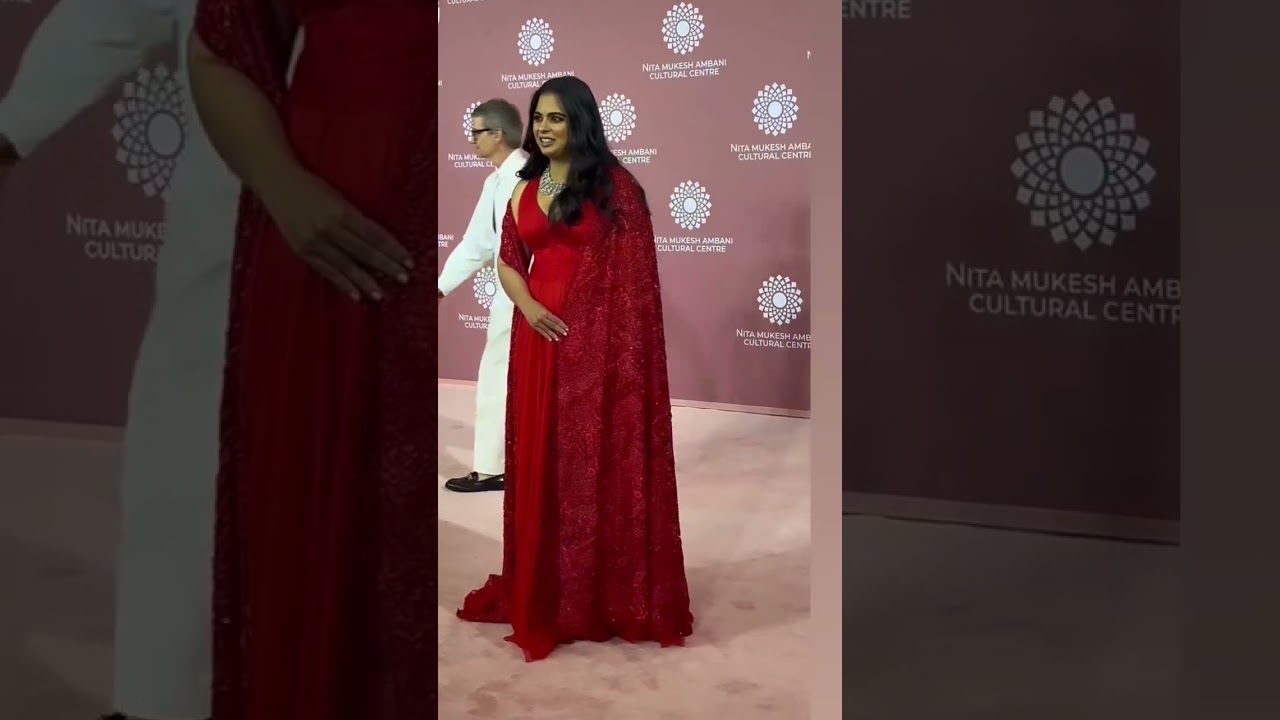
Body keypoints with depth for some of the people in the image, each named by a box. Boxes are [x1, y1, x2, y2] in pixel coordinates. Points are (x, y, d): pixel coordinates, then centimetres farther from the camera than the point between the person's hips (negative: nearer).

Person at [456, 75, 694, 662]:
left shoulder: (613, 184, -4)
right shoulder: (524, 190, 12)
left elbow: (635, 270, -7)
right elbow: (508, 262, 13)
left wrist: (623, 344, -15)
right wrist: (529, 306, -7)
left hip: (597, 340, -5)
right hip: (540, 336, 5)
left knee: (598, 460, -1)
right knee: (540, 460, 9)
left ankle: (605, 593, 9)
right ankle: (542, 590, 20)